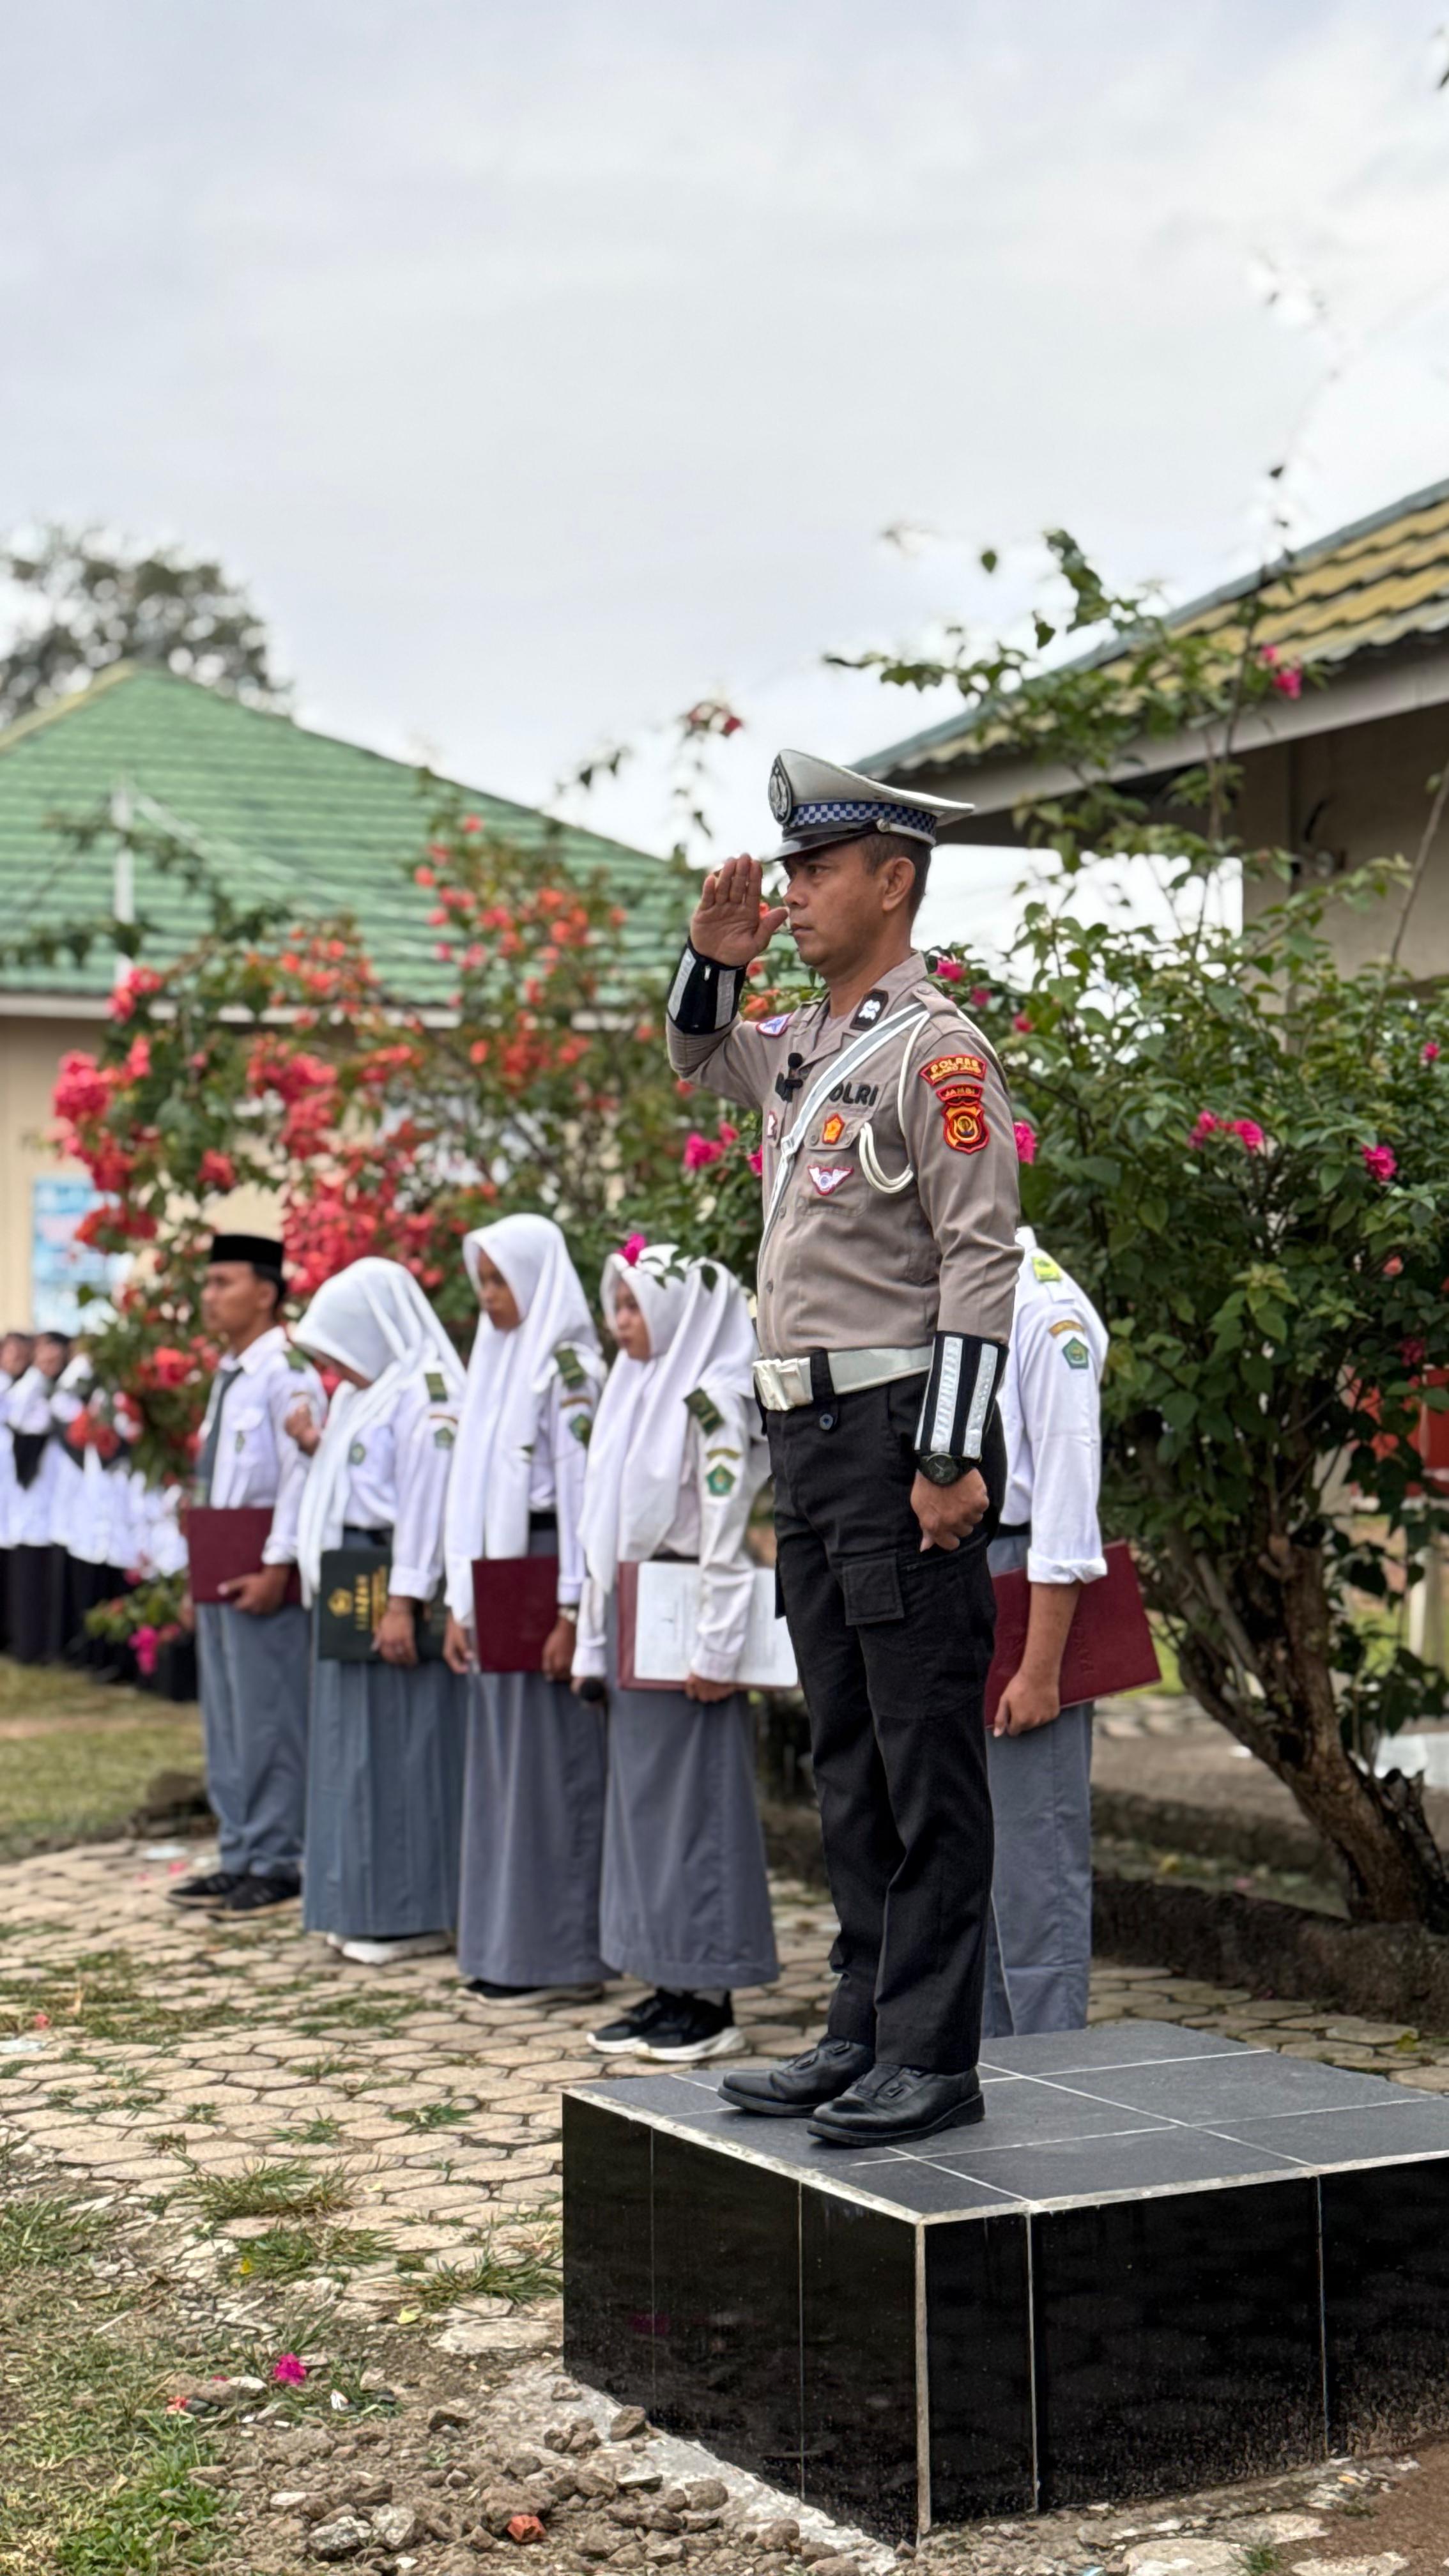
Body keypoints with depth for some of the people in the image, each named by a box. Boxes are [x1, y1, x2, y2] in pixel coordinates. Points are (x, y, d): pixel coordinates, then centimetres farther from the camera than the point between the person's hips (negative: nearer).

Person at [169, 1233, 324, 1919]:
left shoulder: (286, 1373, -11)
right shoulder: (228, 1375, 17)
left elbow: (302, 1474, -18)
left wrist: (276, 1566, -22)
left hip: (262, 1574, -10)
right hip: (218, 1571, 10)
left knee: (268, 1722, -5)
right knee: (225, 1725, 13)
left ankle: (274, 1866, 1)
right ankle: (238, 1857, 21)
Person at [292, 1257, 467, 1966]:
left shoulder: (423, 1394, -13)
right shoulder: (364, 1394, 17)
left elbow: (424, 1502, -19)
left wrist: (404, 1601, -23)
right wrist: (318, 1447, 6)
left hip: (388, 1587, -10)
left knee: (397, 1747, -5)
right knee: (355, 1743, 12)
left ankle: (413, 1913, 1)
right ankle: (367, 1904, 19)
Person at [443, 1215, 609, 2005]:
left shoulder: (566, 1368, -9)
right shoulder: (496, 1362, 16)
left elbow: (582, 1491, -14)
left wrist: (571, 1611, -18)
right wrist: (460, 1601, 14)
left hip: (544, 1576, -9)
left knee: (552, 1763, -4)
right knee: (502, 1760, 10)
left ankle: (561, 1955, 1)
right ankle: (506, 1946, 17)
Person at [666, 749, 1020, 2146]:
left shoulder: (935, 1051, -11)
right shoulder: (803, 1047, 14)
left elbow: (982, 1263, -16)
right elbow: (695, 1056, 36)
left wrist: (949, 1457, -20)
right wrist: (714, 957, 14)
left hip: (898, 1433, -9)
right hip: (808, 1438, 9)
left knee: (926, 1758, -3)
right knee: (847, 1757, 13)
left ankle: (933, 2058, 2)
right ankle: (863, 2031, 21)